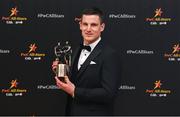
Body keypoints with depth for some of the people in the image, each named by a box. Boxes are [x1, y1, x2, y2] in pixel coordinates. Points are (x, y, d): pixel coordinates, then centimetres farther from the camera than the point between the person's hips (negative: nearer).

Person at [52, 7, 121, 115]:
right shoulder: (77, 51, 8)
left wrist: (75, 91, -22)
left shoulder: (110, 55, -17)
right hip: (73, 111, 7)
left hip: (95, 112, -7)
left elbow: (109, 93, -23)